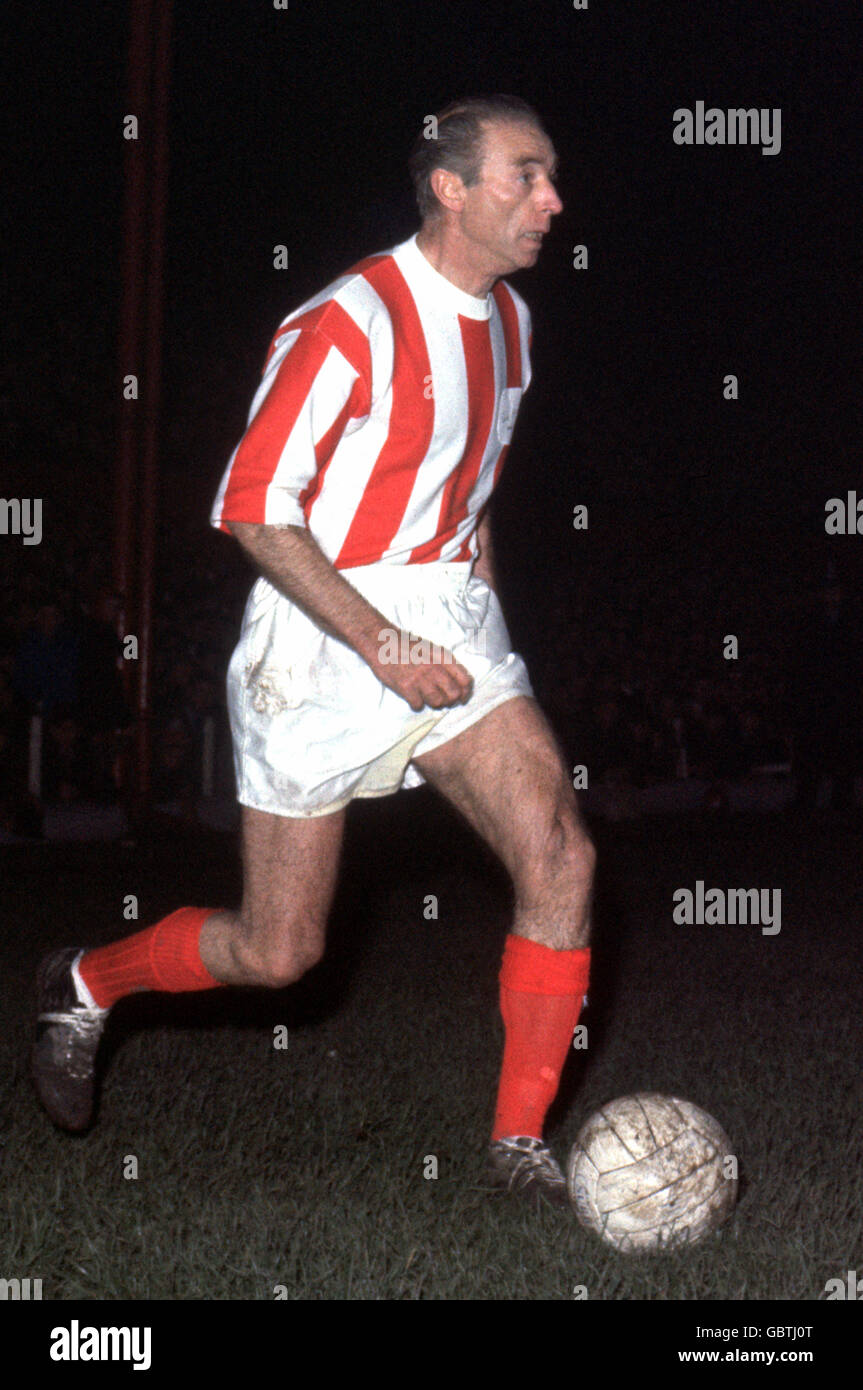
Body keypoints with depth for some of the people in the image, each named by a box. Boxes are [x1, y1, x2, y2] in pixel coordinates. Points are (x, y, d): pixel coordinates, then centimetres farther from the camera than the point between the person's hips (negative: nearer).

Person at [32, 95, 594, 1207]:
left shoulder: (505, 319, 9)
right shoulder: (352, 322, -18)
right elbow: (254, 507, -19)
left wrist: (475, 590, 13)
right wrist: (382, 645, -21)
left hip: (448, 628, 7)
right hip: (324, 637, -6)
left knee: (561, 857, -14)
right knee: (278, 952, 3)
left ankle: (519, 1144, -2)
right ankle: (84, 984, 32)